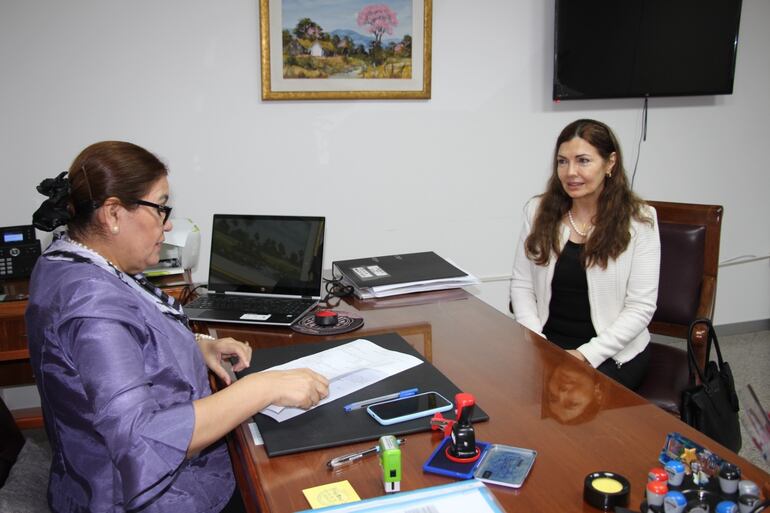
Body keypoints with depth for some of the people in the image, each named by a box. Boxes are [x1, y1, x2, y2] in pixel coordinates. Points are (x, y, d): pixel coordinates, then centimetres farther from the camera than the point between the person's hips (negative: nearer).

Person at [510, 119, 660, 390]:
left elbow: (641, 306, -8)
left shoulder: (639, 219, -5)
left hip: (612, 353, -2)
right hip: (547, 344, 3)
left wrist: (586, 355, -16)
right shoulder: (539, 211, 5)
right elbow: (522, 285, 5)